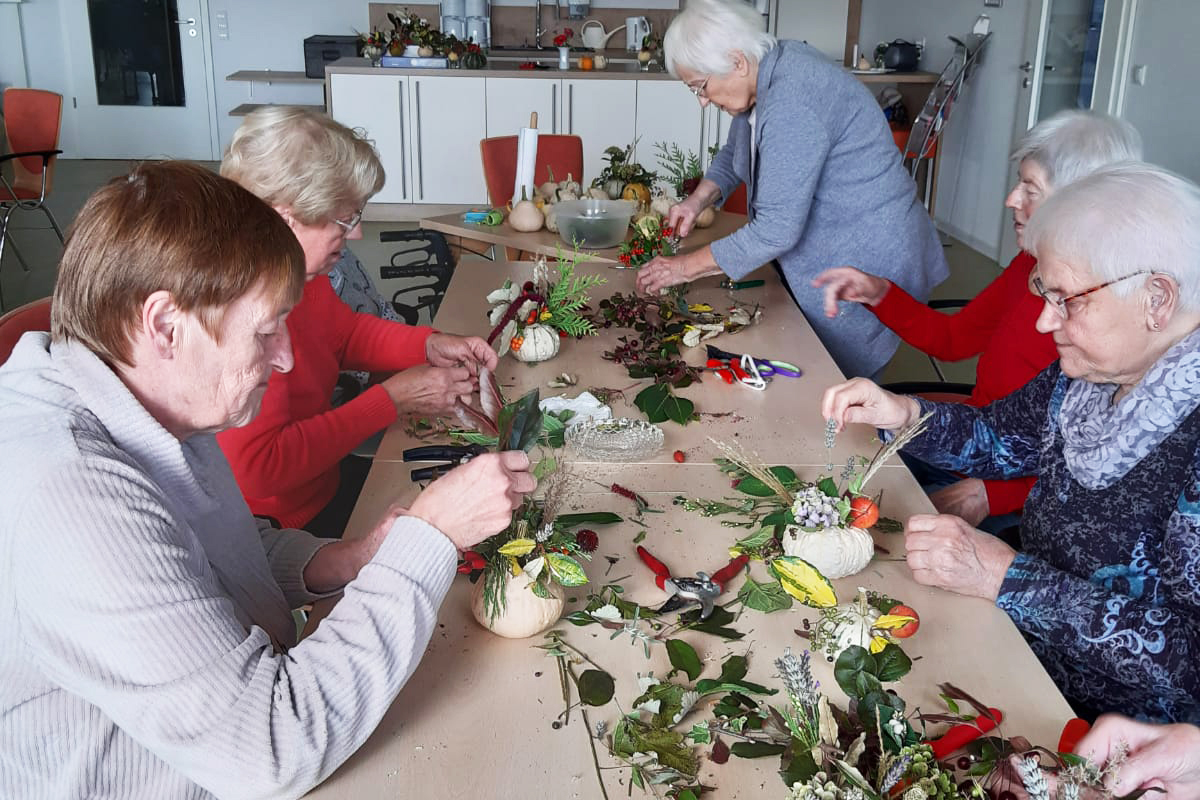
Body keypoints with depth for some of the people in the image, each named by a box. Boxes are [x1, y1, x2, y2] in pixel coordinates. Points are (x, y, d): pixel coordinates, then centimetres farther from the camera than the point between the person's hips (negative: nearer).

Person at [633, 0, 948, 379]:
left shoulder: (792, 102, -28)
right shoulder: (763, 80, 2)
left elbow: (777, 229, -29)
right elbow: (734, 153, 21)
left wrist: (687, 266, -19)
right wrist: (697, 200, 3)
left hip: (863, 264, -9)